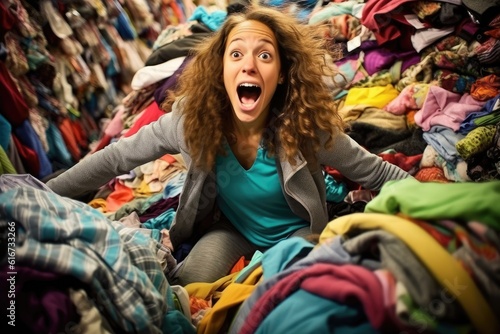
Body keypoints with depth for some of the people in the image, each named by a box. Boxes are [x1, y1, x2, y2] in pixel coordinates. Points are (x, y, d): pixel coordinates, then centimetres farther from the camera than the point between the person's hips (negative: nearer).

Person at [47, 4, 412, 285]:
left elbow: (375, 172, -15)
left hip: (297, 230, -1)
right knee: (189, 286, -22)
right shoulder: (192, 115, -23)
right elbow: (117, 158, -14)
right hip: (231, 228, 1)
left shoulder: (305, 125, -27)